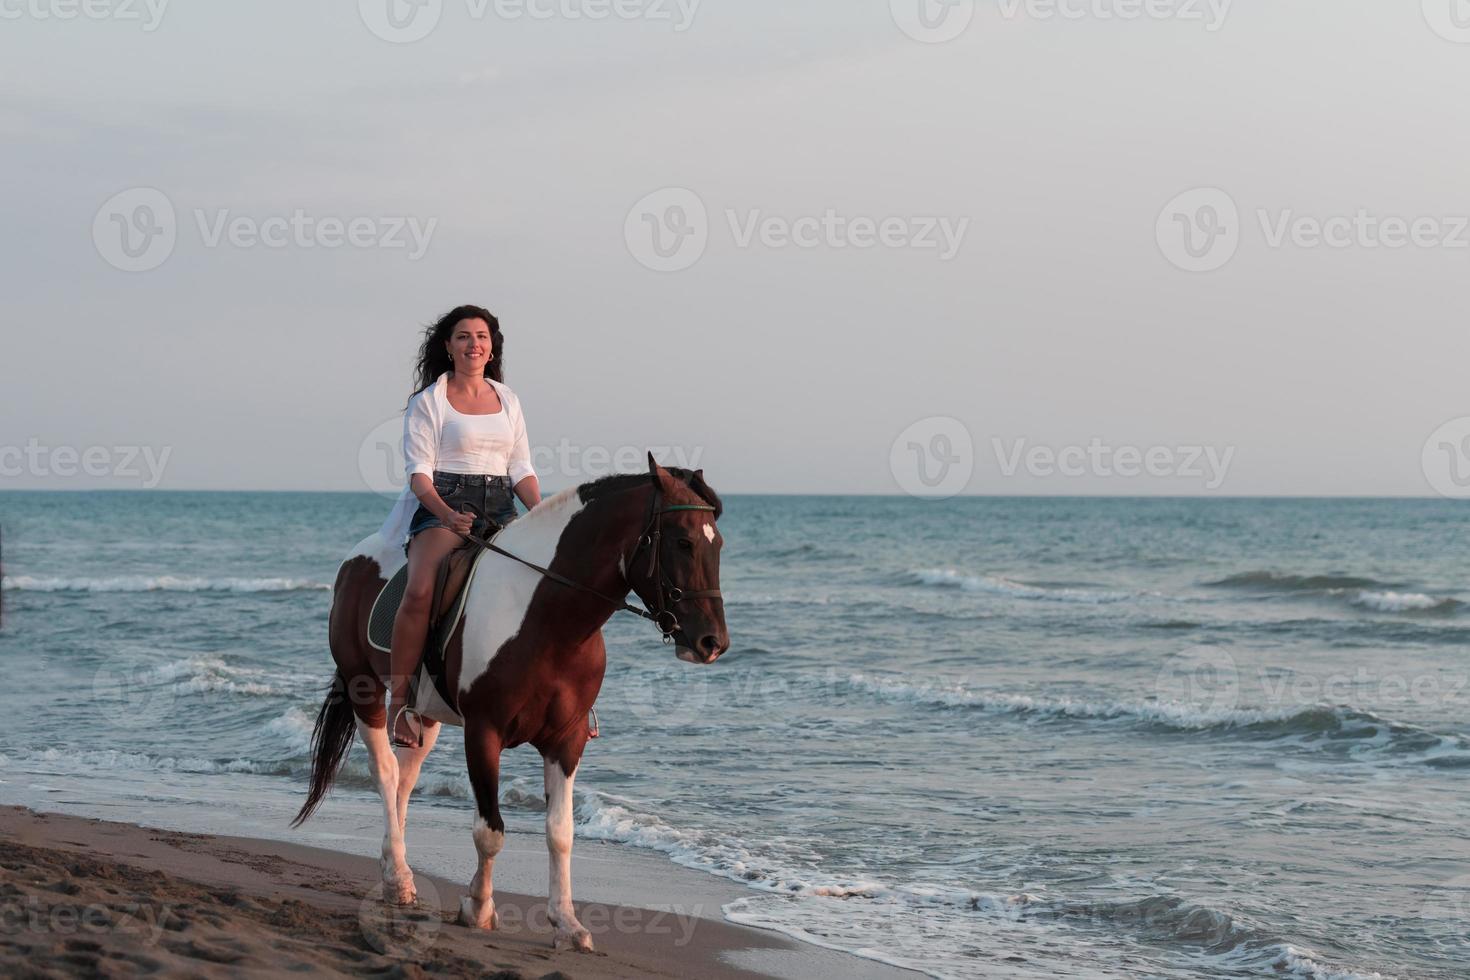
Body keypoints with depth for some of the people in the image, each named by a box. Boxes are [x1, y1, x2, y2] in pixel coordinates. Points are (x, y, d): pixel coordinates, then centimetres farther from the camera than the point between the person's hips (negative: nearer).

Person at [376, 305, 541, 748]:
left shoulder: (507, 399, 17)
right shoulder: (428, 402, 3)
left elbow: (521, 469, 16)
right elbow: (419, 473, -5)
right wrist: (448, 515, -24)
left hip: (501, 510, 5)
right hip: (443, 508, -5)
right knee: (420, 591, -31)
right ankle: (398, 701, -25)